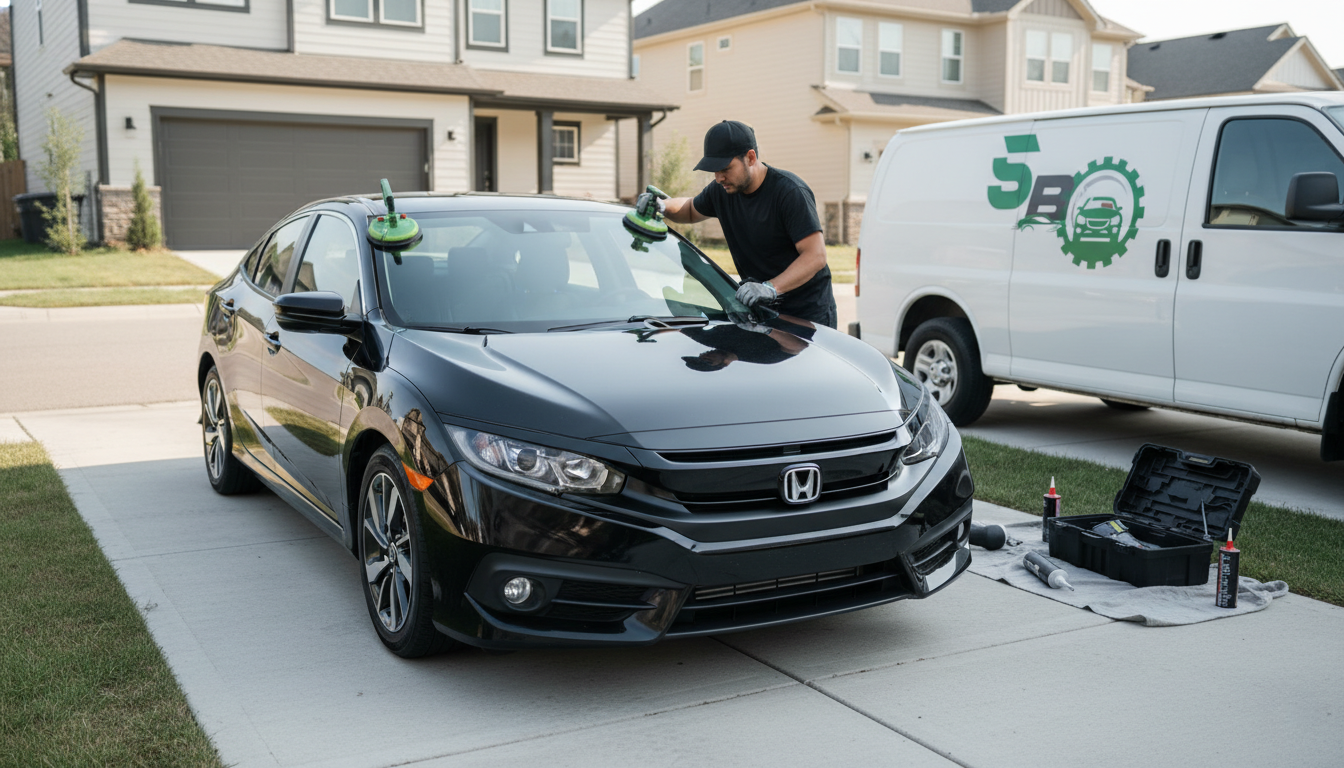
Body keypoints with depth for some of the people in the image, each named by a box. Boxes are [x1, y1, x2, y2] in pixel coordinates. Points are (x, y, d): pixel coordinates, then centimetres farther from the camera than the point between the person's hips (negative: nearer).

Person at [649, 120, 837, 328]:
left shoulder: (791, 192, -19)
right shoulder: (722, 190, 3)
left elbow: (816, 256, -25)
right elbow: (690, 210, 26)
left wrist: (771, 288, -37)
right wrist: (662, 206, 3)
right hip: (760, 310, 6)